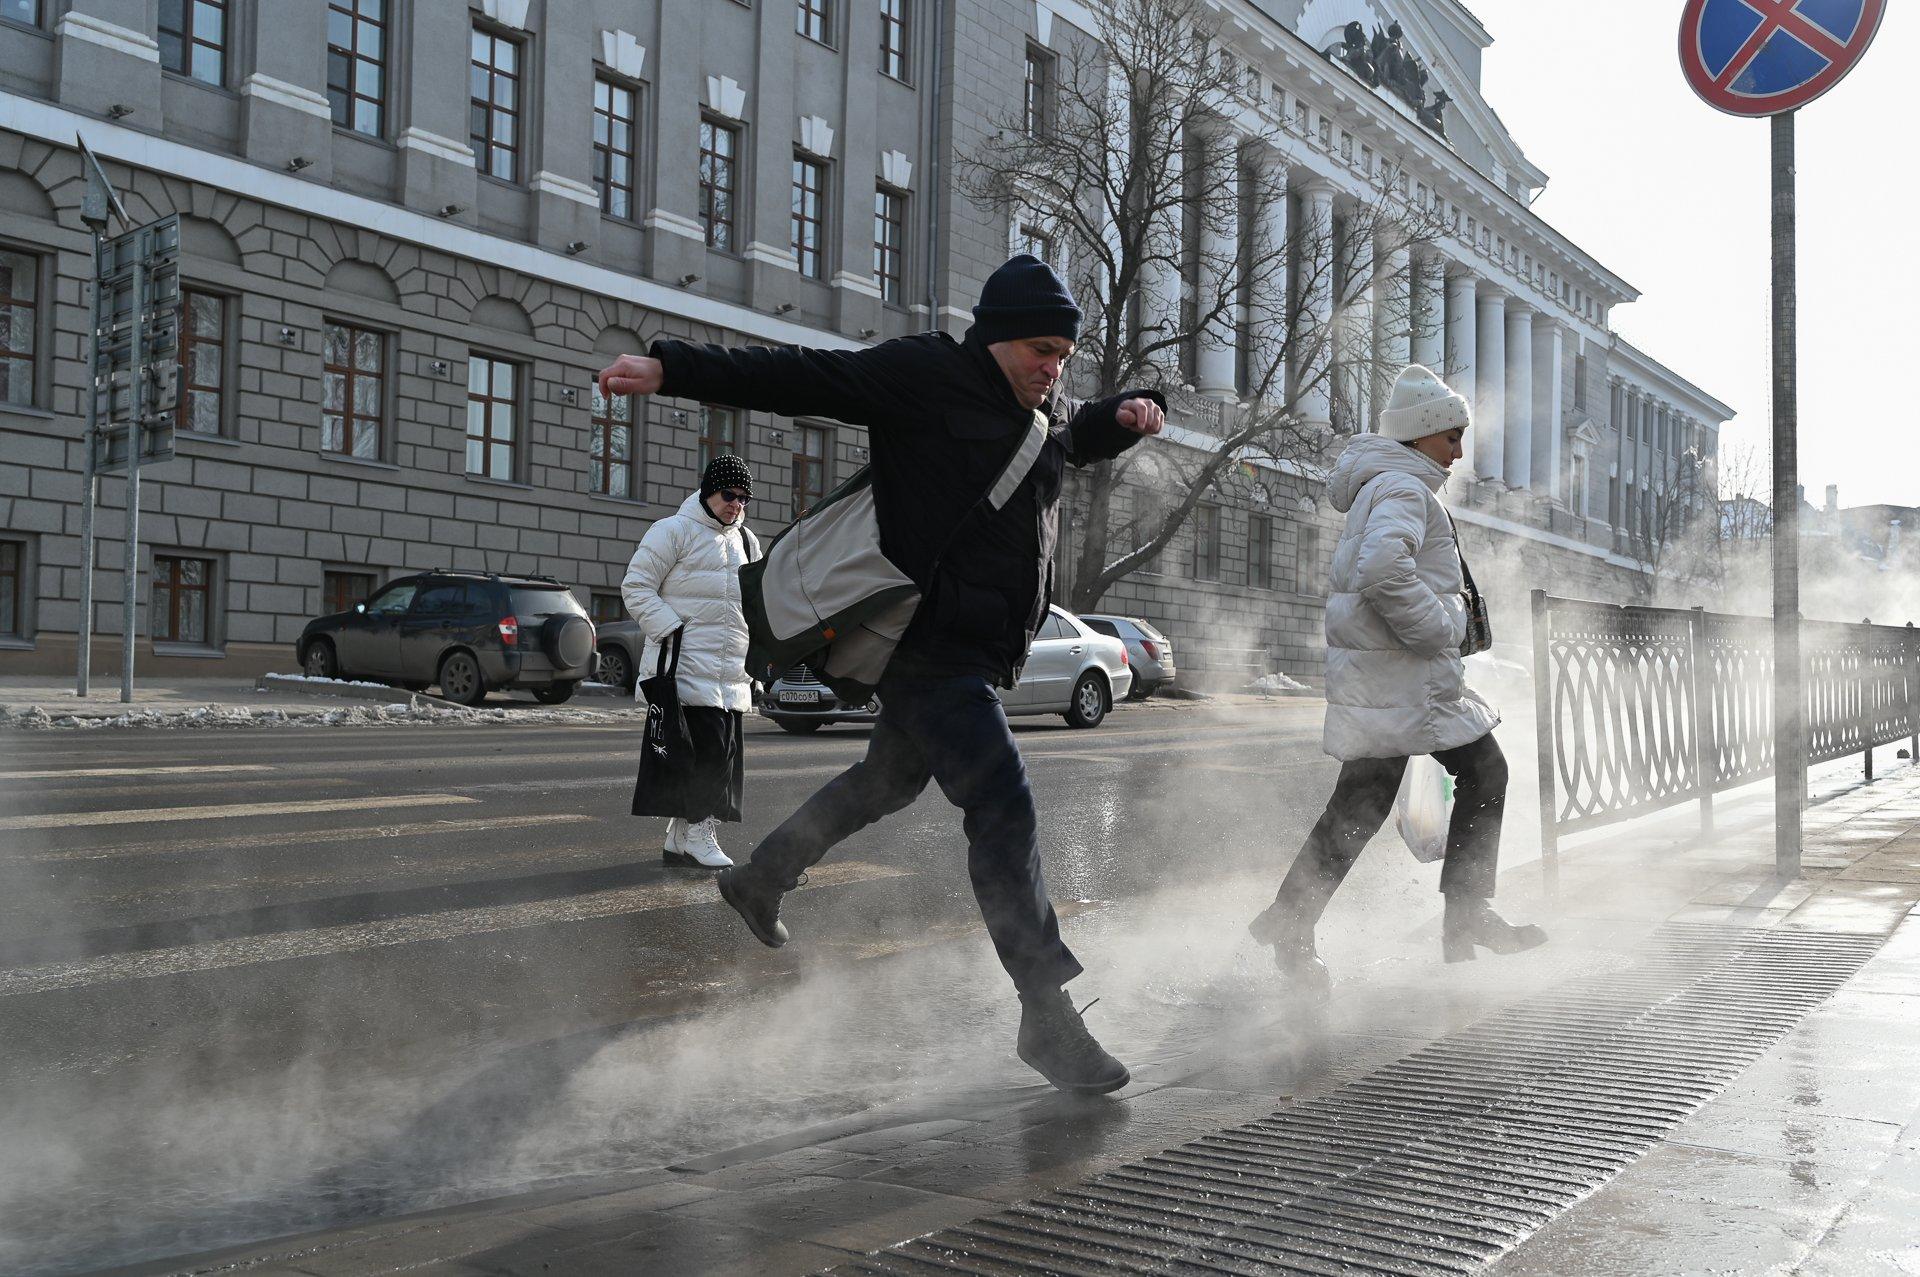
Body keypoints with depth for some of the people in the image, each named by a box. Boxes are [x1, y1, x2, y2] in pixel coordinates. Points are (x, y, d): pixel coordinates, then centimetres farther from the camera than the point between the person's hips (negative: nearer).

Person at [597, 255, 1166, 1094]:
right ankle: (1048, 1016, -12)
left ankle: (760, 879, 47)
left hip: (981, 655, 10)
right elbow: (798, 377, -14)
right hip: (930, 642, -10)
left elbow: (1082, 434, 37)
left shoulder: (1046, 412, 14)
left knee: (889, 781, 25)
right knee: (1003, 812, -17)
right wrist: (673, 370, -23)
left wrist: (1130, 414, 14)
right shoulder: (924, 376, -11)